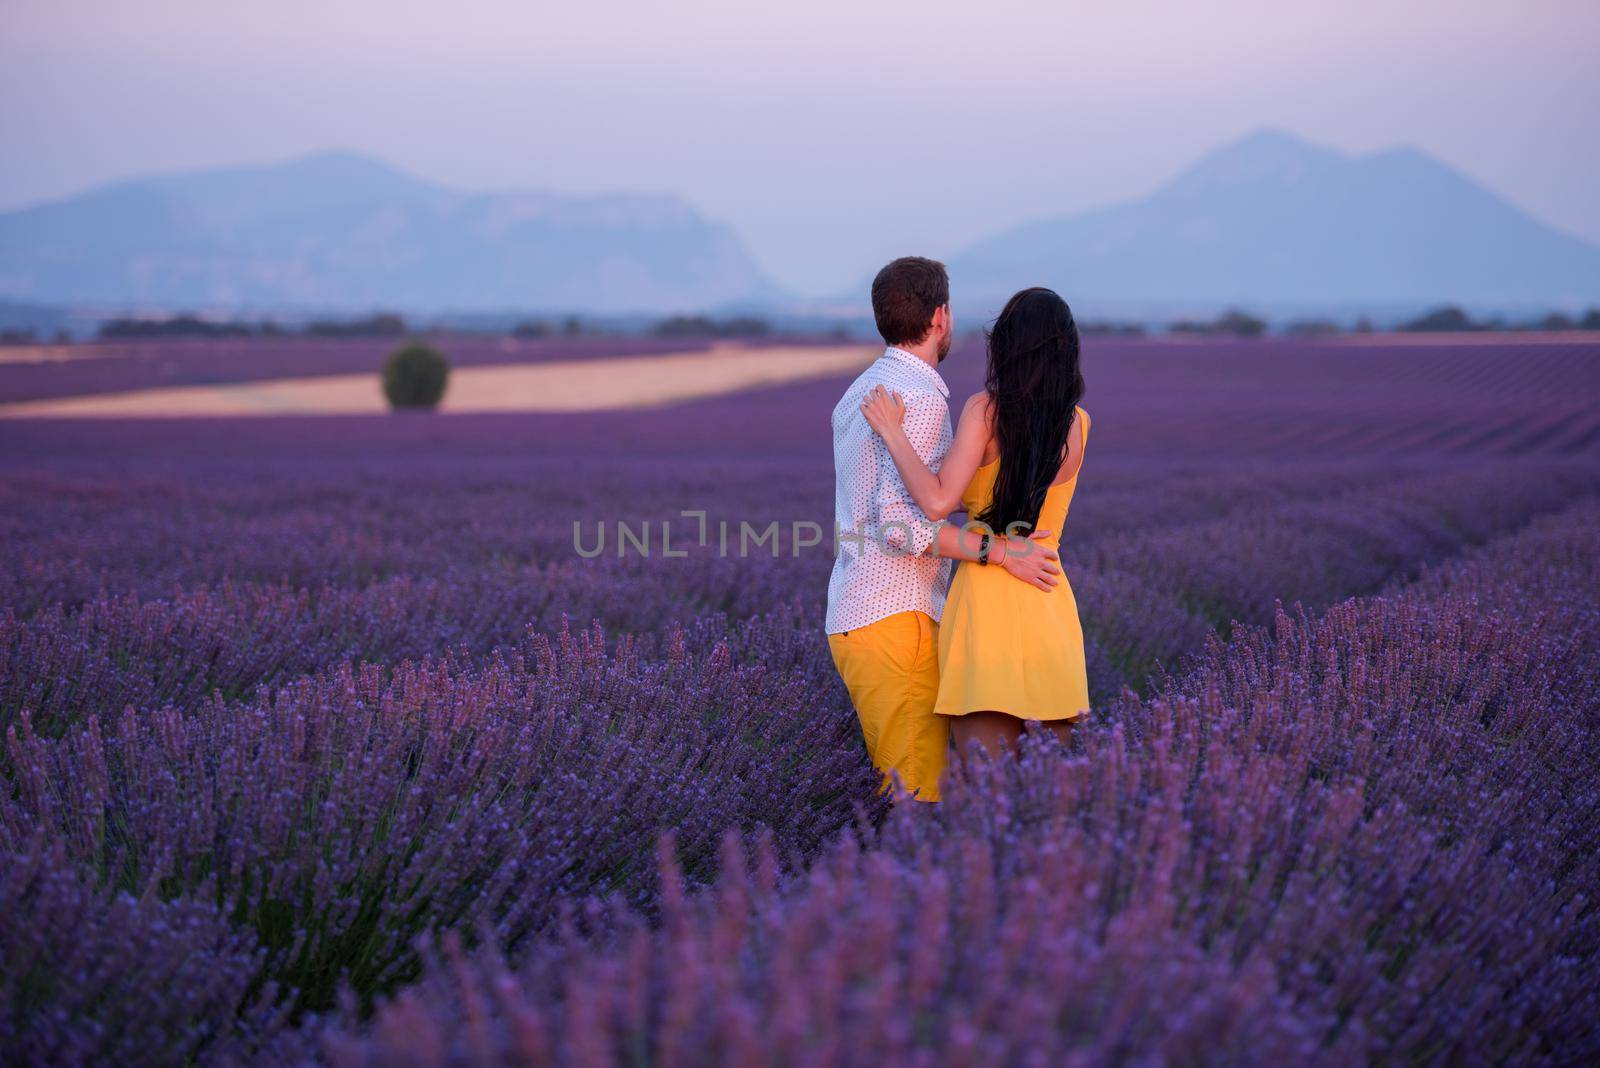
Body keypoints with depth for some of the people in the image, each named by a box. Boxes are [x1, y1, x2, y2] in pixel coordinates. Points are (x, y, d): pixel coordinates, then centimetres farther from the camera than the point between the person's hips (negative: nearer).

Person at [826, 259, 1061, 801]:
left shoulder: (860, 391, 16)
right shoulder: (922, 399, -14)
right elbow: (897, 521, -22)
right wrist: (998, 551, -21)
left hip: (852, 613, 10)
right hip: (894, 615, -10)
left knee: (896, 779, 14)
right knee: (918, 783, -8)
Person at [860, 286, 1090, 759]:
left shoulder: (986, 409, -8)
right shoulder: (1079, 424, 6)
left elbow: (938, 502, -17)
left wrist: (892, 431, -6)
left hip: (987, 599, -5)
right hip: (1051, 602, 5)